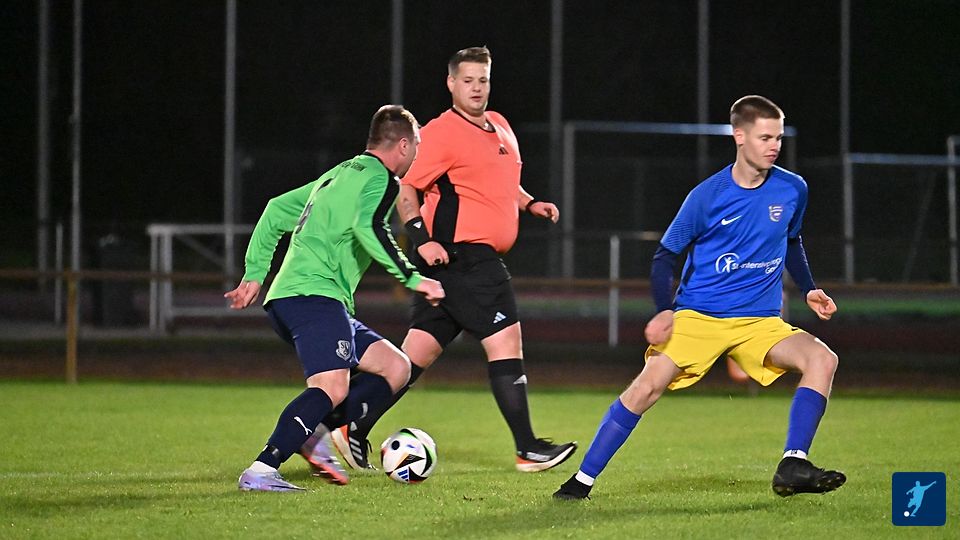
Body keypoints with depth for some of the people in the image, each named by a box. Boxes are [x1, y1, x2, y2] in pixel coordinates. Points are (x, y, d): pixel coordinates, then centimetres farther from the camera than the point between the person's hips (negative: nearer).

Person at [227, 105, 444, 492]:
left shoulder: (337, 175, 27)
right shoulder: (381, 179, -1)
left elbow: (276, 211, 30)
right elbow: (368, 227, -21)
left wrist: (255, 273, 29)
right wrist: (412, 278, -18)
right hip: (316, 295, -10)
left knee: (395, 368, 9)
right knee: (331, 388, -24)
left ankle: (317, 439, -7)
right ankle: (261, 470, -36)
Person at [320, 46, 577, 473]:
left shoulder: (499, 126, 18)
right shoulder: (440, 133, -10)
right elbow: (405, 189, -10)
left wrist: (530, 204, 15)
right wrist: (422, 239, -20)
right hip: (462, 257, -9)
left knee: (416, 353, 9)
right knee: (506, 341, -10)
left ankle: (353, 430, 14)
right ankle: (527, 450, -8)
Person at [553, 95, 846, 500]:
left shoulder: (792, 190, 1)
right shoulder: (707, 196, -9)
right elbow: (665, 255, -1)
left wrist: (809, 290, 10)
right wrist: (664, 311, -14)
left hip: (761, 322, 3)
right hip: (697, 315, -3)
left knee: (822, 359, -21)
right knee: (646, 387, -19)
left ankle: (793, 466, -21)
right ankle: (582, 480, -9)